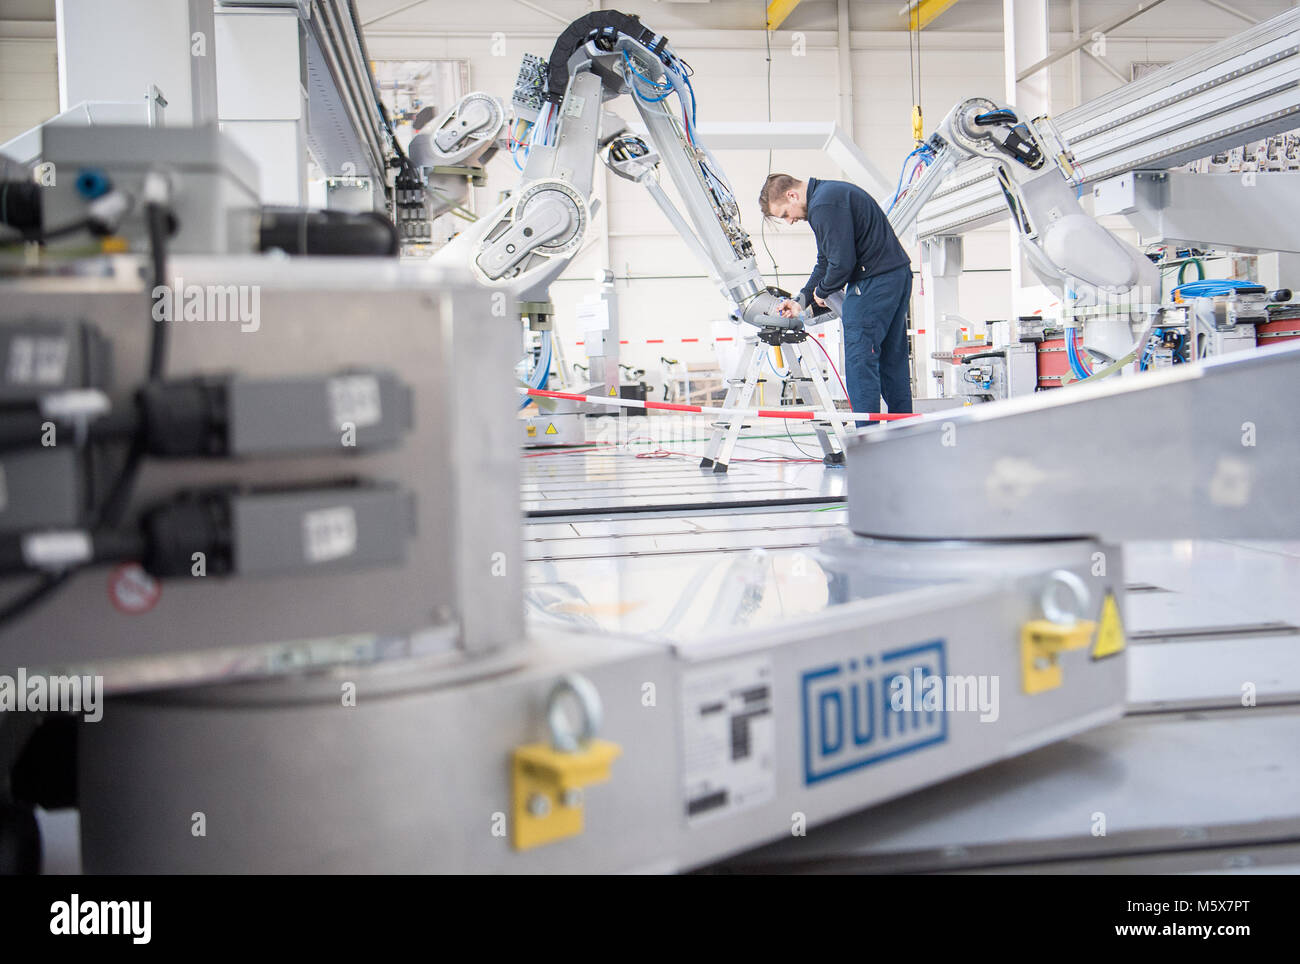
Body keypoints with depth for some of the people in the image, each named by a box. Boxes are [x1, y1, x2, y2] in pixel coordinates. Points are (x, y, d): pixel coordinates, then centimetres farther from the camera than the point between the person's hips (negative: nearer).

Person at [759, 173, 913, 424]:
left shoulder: (824, 205, -17)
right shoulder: (828, 193, 18)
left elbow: (842, 262, -22)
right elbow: (826, 260, 22)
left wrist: (821, 291, -3)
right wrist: (802, 300, 15)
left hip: (874, 283, -11)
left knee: (859, 361, -6)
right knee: (892, 360, 13)